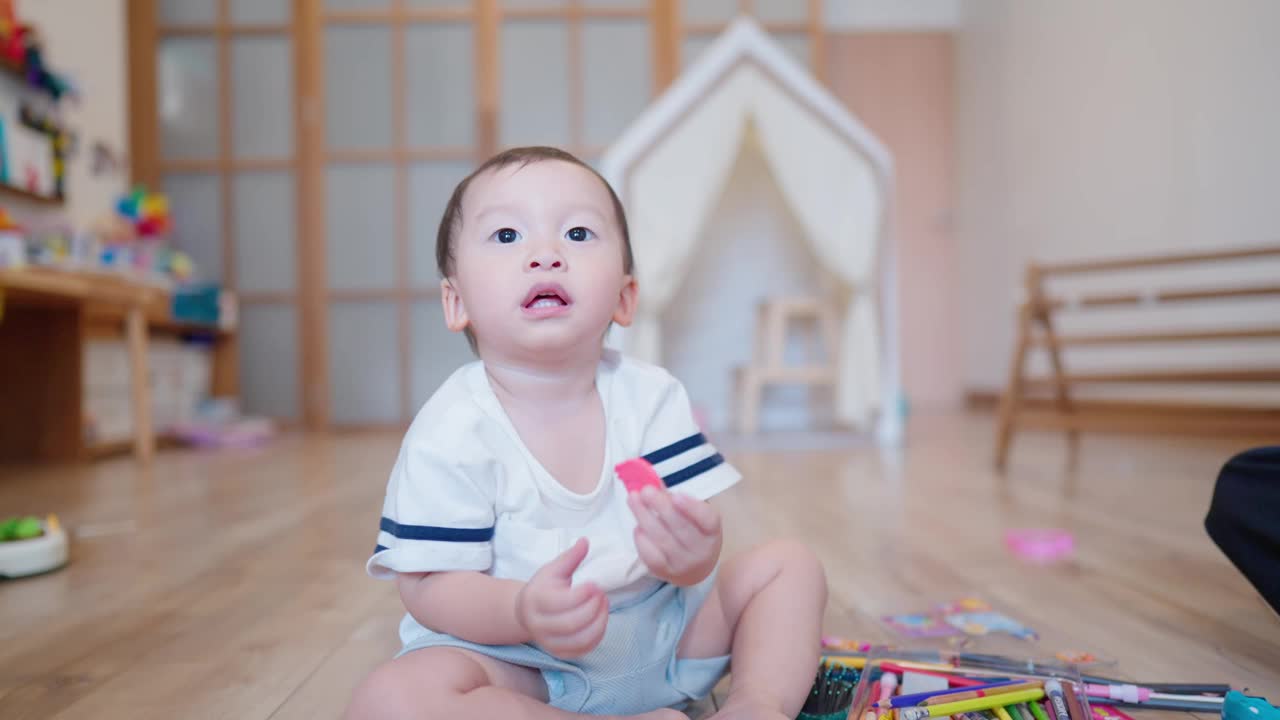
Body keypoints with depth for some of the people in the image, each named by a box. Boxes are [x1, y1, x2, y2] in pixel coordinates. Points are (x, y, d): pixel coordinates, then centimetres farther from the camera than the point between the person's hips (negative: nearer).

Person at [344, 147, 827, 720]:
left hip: (659, 631, 4)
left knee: (789, 562, 3)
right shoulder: (450, 435, -17)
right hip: (513, 661, -3)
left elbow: (696, 548, -9)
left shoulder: (651, 397, -7)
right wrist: (522, 612, -36)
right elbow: (430, 585, -15)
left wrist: (690, 552, -35)